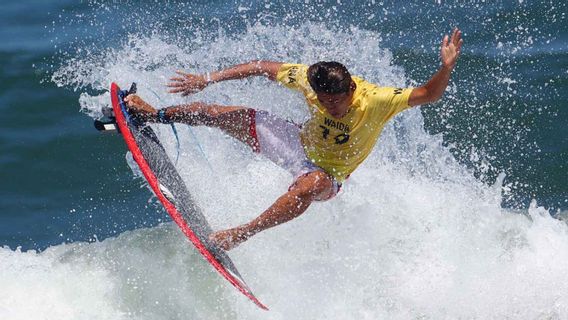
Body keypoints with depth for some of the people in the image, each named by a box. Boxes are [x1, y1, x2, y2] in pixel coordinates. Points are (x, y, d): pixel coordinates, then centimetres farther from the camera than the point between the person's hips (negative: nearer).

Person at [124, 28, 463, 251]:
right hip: (302, 142, 4)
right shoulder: (310, 78, -22)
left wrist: (447, 67, -56)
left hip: (328, 174, -4)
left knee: (309, 185, -42)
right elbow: (262, 67, -10)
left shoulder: (376, 100, -32)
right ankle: (154, 115, 17)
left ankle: (242, 233, -35)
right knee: (226, 114, -3)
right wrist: (207, 80, -10)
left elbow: (427, 94, -35)